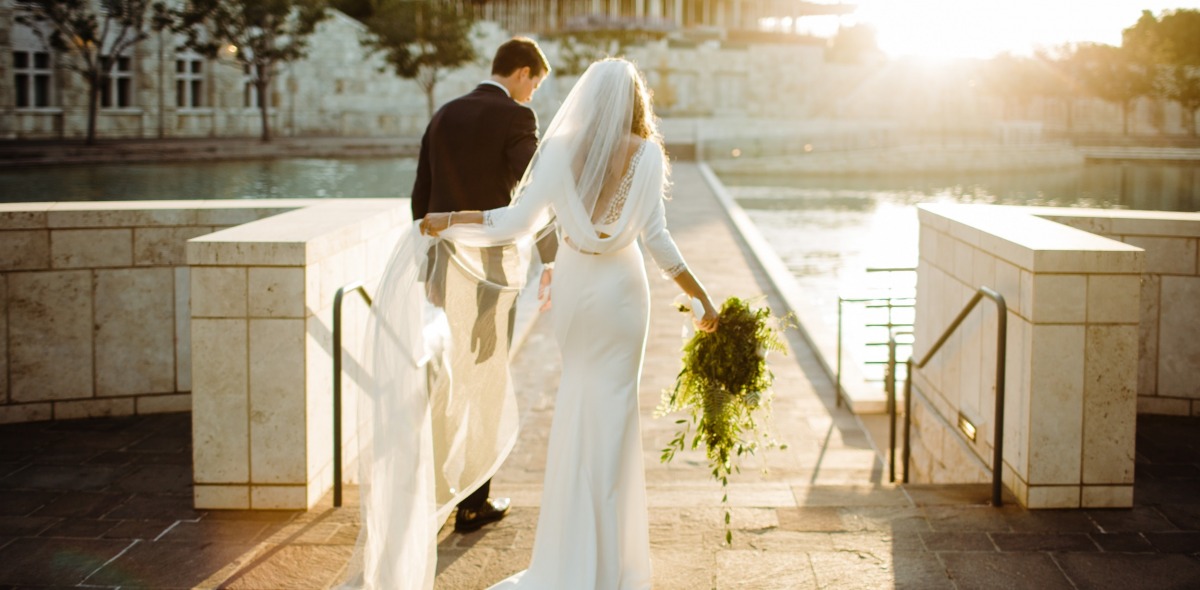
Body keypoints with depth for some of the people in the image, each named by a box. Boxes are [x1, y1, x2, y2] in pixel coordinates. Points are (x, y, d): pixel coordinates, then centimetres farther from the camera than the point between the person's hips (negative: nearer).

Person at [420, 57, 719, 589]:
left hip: (573, 287, 1)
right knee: (613, 407, 5)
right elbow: (656, 236, -12)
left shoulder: (561, 151, -6)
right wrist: (702, 297, -7)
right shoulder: (645, 154, -8)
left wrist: (448, 219, 2)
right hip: (622, 289, -1)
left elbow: (520, 221, -10)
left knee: (578, 397, 17)